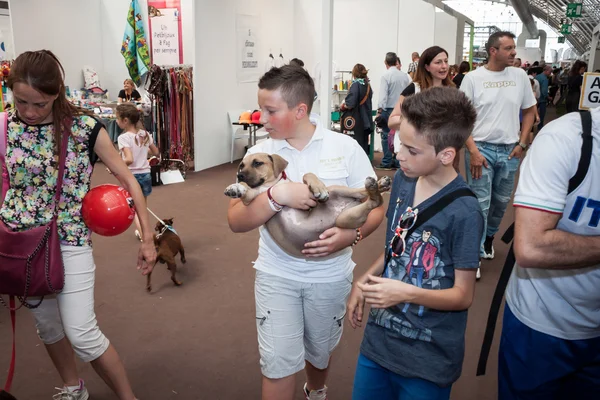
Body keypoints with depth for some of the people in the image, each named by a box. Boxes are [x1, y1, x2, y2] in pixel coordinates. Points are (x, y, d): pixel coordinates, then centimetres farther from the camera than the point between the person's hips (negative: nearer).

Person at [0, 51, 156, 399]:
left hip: (70, 241, -3)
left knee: (81, 332, -5)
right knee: (46, 323, 16)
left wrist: (148, 237, -7)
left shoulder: (85, 129, -12)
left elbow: (128, 180, -7)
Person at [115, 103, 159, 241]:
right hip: (145, 174, 5)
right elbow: (156, 152, 11)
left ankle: (142, 233, 1)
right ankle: (142, 231, 33)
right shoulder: (145, 134, -1)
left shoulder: (124, 137, -18)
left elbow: (129, 160, -29)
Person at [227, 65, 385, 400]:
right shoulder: (259, 153, -5)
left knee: (320, 351, 21)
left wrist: (351, 234, -25)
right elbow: (236, 221, -11)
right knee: (278, 361, 0)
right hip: (277, 273, 0)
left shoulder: (345, 147, -8)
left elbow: (376, 206, -5)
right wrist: (276, 195, -29)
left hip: (330, 274, 1)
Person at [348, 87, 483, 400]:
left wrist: (407, 293, -27)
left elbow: (463, 295, -15)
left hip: (427, 360, -5)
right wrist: (363, 282, 0)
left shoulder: (464, 212, -22)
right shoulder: (402, 180, -3)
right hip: (378, 340, 6)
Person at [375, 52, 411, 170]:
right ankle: (398, 162, 11)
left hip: (389, 109, -5)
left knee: (386, 136, 1)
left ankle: (386, 162, 1)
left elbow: (383, 94, -13)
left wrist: (379, 110, -11)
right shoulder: (405, 75, 5)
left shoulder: (386, 75, -9)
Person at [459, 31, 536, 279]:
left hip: (509, 150, 4)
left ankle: (489, 236, 39)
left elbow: (529, 111, 12)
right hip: (481, 148, -4)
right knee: (480, 203, -2)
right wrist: (473, 151, -14)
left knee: (501, 201, 16)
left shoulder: (520, 76, 3)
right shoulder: (473, 78, -7)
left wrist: (522, 144, 3)